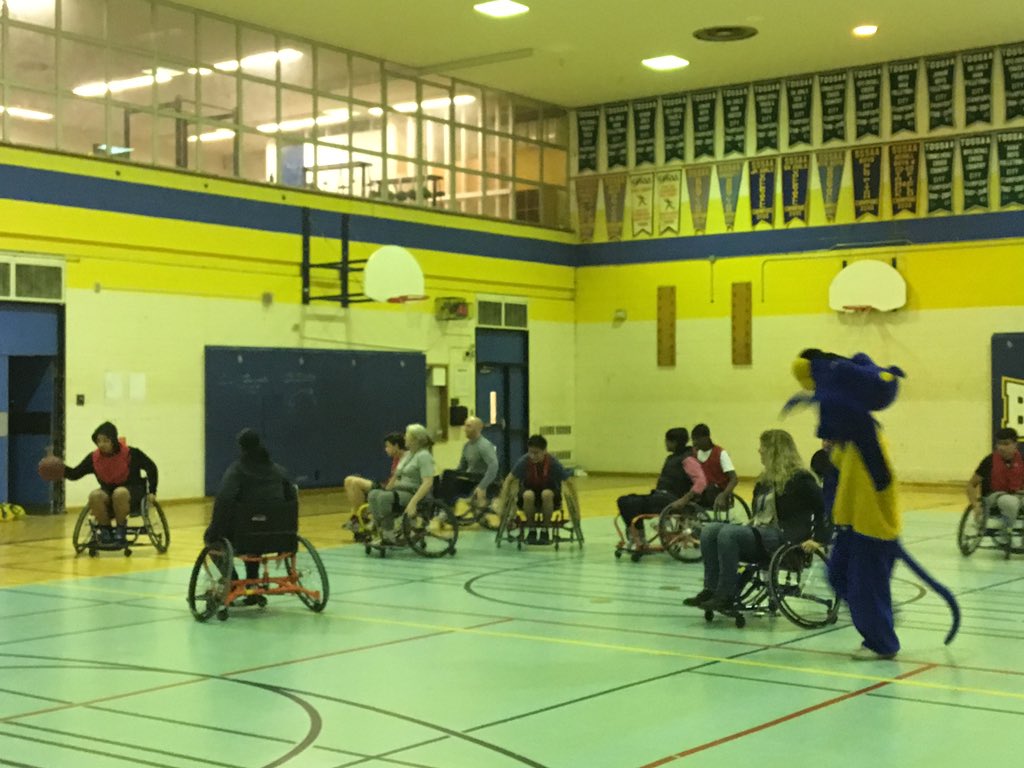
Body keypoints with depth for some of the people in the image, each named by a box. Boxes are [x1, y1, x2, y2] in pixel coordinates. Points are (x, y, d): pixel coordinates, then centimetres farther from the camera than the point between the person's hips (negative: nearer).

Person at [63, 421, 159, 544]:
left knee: (120, 493, -38)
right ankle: (105, 529, -9)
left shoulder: (131, 453, -15)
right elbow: (75, 474, 0)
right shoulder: (93, 458, -6)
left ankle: (121, 529, -14)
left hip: (133, 492, -3)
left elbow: (151, 468, -5)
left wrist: (151, 492, -7)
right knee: (94, 496, -30)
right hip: (108, 492, 3)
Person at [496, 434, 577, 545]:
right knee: (528, 495, -36)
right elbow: (509, 480, -11)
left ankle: (545, 531, -16)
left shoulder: (553, 463, -23)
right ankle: (532, 530, -13)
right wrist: (502, 502, -20)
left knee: (547, 494, -37)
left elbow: (569, 483, -13)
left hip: (549, 492, 0)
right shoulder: (524, 461, -22)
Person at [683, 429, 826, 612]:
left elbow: (825, 506, -13)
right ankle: (711, 589, -17)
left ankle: (726, 596, -26)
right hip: (758, 532, 9)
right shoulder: (767, 478, 21)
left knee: (728, 533, -30)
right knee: (709, 530, -10)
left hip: (783, 540, -9)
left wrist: (818, 539, -19)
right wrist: (748, 526, 14)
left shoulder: (799, 479, -6)